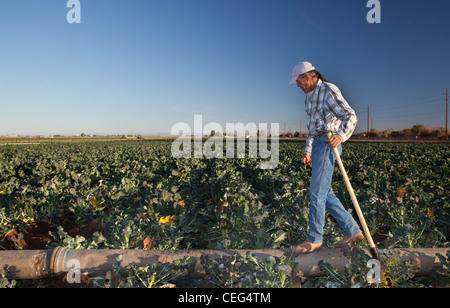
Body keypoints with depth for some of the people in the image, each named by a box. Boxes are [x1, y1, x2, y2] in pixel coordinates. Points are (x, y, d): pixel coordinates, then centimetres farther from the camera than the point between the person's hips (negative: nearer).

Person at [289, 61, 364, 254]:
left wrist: (340, 135, -32)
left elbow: (350, 116, -16)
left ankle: (314, 240, 1)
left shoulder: (328, 90, -7)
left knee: (317, 192, -9)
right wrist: (308, 150, 23)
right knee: (325, 193, 8)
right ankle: (352, 231, 19)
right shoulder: (309, 97, 21)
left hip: (328, 144, -9)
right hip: (317, 144, 9)